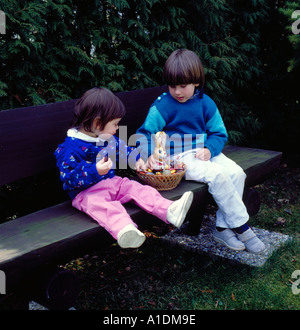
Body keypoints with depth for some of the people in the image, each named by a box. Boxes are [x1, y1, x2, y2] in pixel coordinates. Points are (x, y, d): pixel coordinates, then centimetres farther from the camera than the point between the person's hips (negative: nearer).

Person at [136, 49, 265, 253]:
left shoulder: (206, 104, 7)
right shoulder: (162, 106, -4)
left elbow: (219, 133, 11)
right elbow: (145, 133, -5)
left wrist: (209, 149, -11)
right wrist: (150, 154, -25)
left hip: (204, 152, 6)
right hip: (178, 157, -5)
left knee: (236, 173, -18)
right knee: (217, 175, -28)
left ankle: (223, 228, -10)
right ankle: (241, 226, -15)